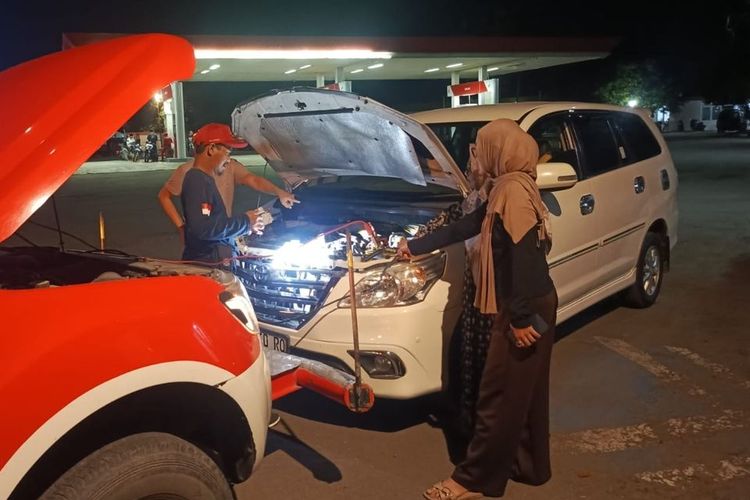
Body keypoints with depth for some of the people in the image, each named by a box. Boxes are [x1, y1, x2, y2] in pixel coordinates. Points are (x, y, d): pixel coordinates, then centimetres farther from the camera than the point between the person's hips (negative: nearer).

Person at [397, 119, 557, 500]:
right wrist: (415, 246, 27)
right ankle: (530, 465, 33)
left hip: (526, 311, -10)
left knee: (500, 396, -1)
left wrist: (521, 318, -24)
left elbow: (523, 258, -25)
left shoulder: (513, 191, -19)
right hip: (533, 305, 10)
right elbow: (465, 227, 21)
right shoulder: (508, 189, 13)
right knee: (525, 392, 19)